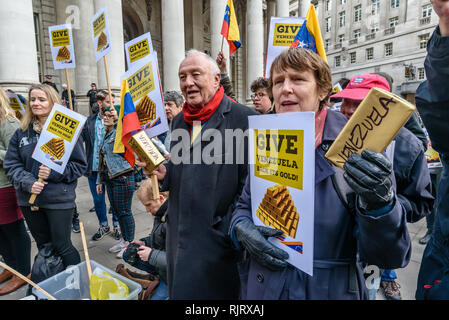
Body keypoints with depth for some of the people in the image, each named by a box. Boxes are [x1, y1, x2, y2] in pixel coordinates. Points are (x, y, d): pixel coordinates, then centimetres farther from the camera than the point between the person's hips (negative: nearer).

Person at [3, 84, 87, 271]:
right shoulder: (22, 132, 6)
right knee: (43, 245, 19)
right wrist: (28, 183, -13)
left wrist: (54, 173, -21)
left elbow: (80, 164, -8)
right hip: (29, 199, 5)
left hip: (59, 199, -4)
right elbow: (11, 164, 4)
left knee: (62, 246, 4)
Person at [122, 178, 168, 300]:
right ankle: (158, 276, 9)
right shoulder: (162, 213, -1)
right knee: (128, 254, 13)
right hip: (161, 258, 10)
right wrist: (144, 243, 1)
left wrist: (152, 255, -26)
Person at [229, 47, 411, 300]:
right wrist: (242, 228, -13)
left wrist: (380, 202, -36)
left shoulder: (355, 148, -16)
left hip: (330, 290, -3)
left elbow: (389, 256, -17)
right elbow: (245, 206, 7)